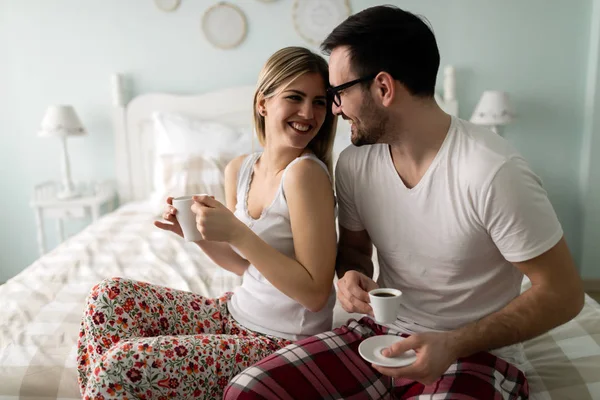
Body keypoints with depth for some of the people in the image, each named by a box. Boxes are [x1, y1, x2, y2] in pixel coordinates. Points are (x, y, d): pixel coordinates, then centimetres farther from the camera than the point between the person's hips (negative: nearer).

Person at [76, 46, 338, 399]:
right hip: (239, 315, 7)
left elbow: (315, 293, -21)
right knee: (109, 297, 0)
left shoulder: (306, 172, -22)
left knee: (123, 363, -17)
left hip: (284, 341, -7)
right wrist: (197, 233, -6)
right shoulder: (239, 170, 0)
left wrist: (237, 233, -26)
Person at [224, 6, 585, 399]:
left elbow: (563, 293, -13)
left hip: (476, 350, -5)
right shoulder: (354, 162, -4)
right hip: (382, 332, 6)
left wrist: (453, 345, -21)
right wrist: (352, 275, -10)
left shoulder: (493, 172, -22)